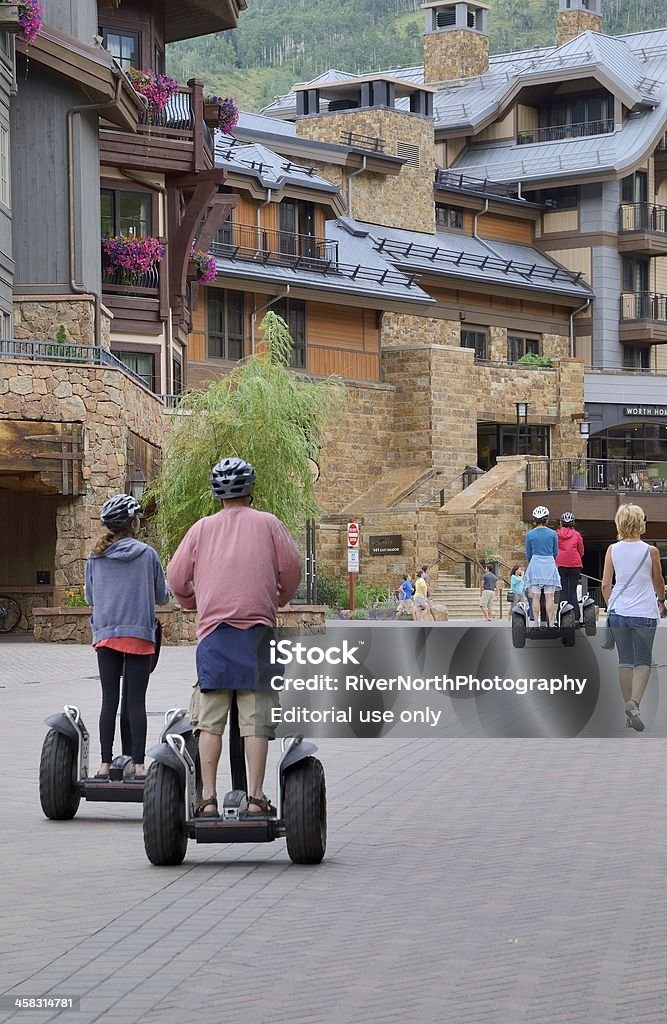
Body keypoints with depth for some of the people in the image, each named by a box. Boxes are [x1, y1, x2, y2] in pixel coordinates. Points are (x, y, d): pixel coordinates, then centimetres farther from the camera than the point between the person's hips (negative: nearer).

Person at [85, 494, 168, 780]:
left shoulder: (96, 557, 3)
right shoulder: (147, 554, -4)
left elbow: (89, 597, 12)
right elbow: (161, 596, 4)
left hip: (105, 635, 3)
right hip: (139, 633, -2)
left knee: (109, 700, 6)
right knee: (136, 701, 0)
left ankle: (105, 764, 5)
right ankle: (138, 764, -1)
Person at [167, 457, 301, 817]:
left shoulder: (202, 528, 11)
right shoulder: (268, 524, 8)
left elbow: (176, 577, 9)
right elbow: (292, 567, 2)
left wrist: (191, 602, 28)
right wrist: (280, 599, 22)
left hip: (213, 629, 1)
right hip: (257, 627, -1)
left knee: (210, 719, 2)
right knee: (255, 717, -2)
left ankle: (208, 798, -2)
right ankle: (255, 797, -6)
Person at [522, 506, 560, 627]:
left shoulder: (530, 534, -1)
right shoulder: (552, 533, 0)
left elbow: (528, 554, 6)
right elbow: (556, 553, 8)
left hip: (535, 564, 0)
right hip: (549, 565, 1)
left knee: (535, 597, 1)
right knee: (549, 597, 1)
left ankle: (536, 625, -2)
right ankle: (551, 624, 0)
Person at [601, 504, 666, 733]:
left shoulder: (613, 550, 0)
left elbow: (605, 585, 2)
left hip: (618, 611, 3)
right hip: (644, 613, -3)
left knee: (625, 660, 13)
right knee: (643, 661, 3)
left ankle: (629, 710, 14)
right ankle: (634, 703, -20)